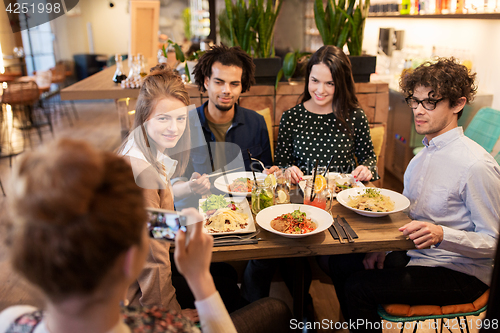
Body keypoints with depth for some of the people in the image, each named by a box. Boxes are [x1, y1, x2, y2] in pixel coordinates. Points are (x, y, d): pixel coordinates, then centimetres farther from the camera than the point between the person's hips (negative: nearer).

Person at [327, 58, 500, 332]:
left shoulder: (476, 165, -22)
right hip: (415, 255, 8)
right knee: (340, 263, 2)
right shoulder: (425, 153, 5)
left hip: (459, 273, -8)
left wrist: (441, 234, -34)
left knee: (358, 286, -19)